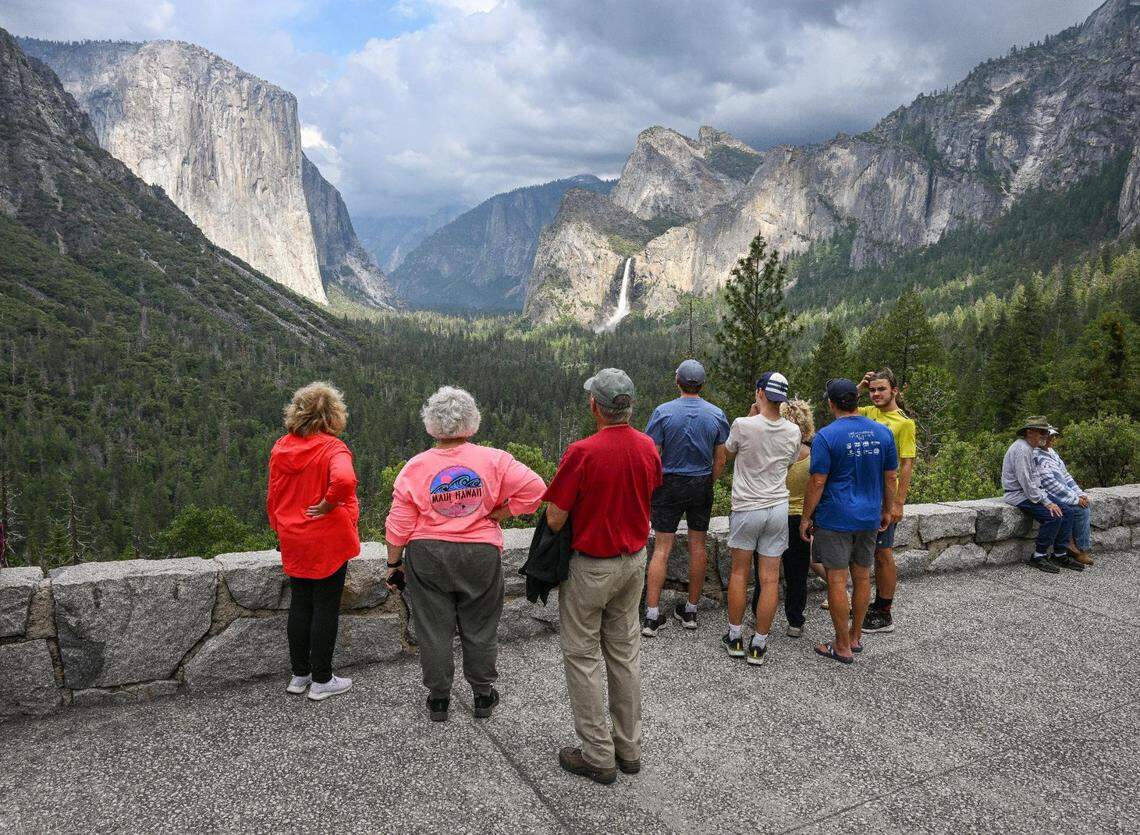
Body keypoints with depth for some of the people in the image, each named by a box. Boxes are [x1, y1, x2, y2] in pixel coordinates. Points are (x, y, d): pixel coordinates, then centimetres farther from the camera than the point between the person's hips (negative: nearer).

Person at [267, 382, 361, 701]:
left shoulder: (280, 447, 2)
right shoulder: (332, 448, -17)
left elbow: (273, 495, 9)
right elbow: (344, 479, -37)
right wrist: (330, 503, -19)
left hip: (293, 543, 6)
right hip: (328, 542, -6)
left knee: (299, 606, 16)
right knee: (326, 608, 5)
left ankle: (299, 675, 27)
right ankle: (321, 681, 15)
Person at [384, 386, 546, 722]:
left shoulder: (415, 468, -7)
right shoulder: (492, 460, -8)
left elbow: (398, 526, -5)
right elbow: (534, 489, -14)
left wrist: (393, 564, 7)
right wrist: (496, 514, -5)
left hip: (427, 558, 0)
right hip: (481, 555, 0)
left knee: (433, 628, 14)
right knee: (480, 627, 15)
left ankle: (438, 698, 25)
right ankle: (483, 694, 28)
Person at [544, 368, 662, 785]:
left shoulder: (582, 453, -25)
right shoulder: (648, 448, -5)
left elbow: (555, 519, -19)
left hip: (590, 566, -6)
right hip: (635, 560, 6)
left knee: (583, 656, 8)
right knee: (625, 651, 17)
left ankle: (598, 755, 16)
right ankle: (629, 747, 28)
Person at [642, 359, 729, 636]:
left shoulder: (663, 412, -11)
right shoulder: (717, 415, -2)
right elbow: (720, 460, 2)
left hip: (669, 485, -2)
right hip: (702, 485, 2)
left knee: (662, 548, 1)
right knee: (698, 545, 11)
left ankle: (652, 615, 0)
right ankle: (690, 610, 20)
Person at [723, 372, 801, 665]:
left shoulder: (743, 425, -15)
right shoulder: (793, 432, -3)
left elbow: (730, 452, 7)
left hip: (746, 508, -2)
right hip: (778, 508, 3)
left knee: (739, 572, 12)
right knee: (770, 579, 5)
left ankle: (735, 638, 19)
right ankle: (758, 646, 12)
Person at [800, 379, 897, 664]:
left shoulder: (826, 436, -14)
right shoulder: (883, 432, 2)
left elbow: (817, 482, -14)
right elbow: (891, 477, 8)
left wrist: (806, 517, -5)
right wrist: (887, 510, 20)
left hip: (835, 520, -6)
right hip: (869, 518, 6)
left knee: (837, 581, 2)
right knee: (862, 577, 16)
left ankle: (843, 647, 9)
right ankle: (856, 637, 29)